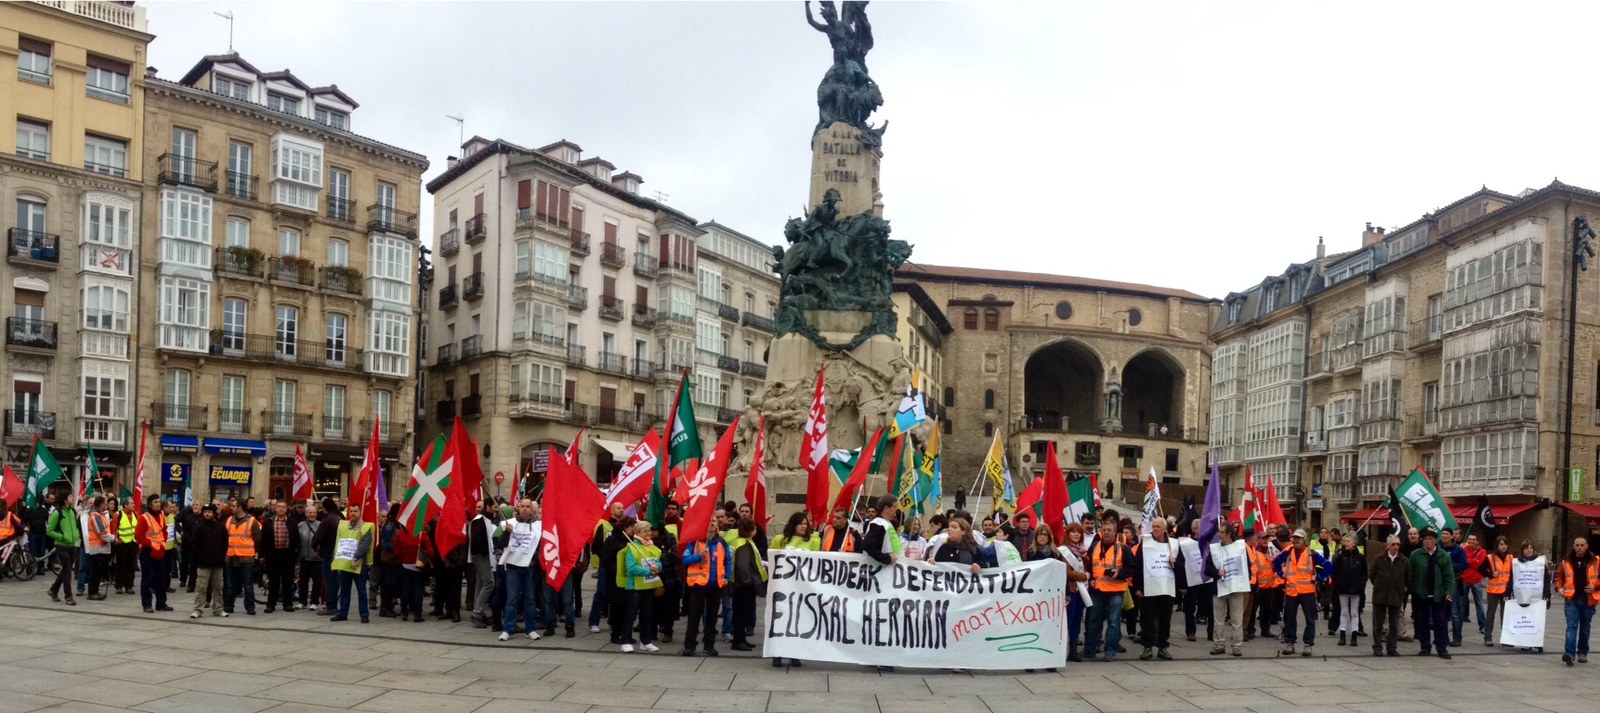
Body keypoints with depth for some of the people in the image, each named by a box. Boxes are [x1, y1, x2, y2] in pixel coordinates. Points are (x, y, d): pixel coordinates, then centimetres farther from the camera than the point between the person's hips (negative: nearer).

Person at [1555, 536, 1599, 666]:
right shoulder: (1566, 561, 4)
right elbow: (1559, 576, 14)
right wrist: (1559, 587, -2)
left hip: (1588, 600, 1)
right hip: (1572, 599, -1)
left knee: (1585, 627, 12)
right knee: (1572, 626, -10)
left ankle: (1582, 653, 25)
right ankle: (1569, 653, -19)